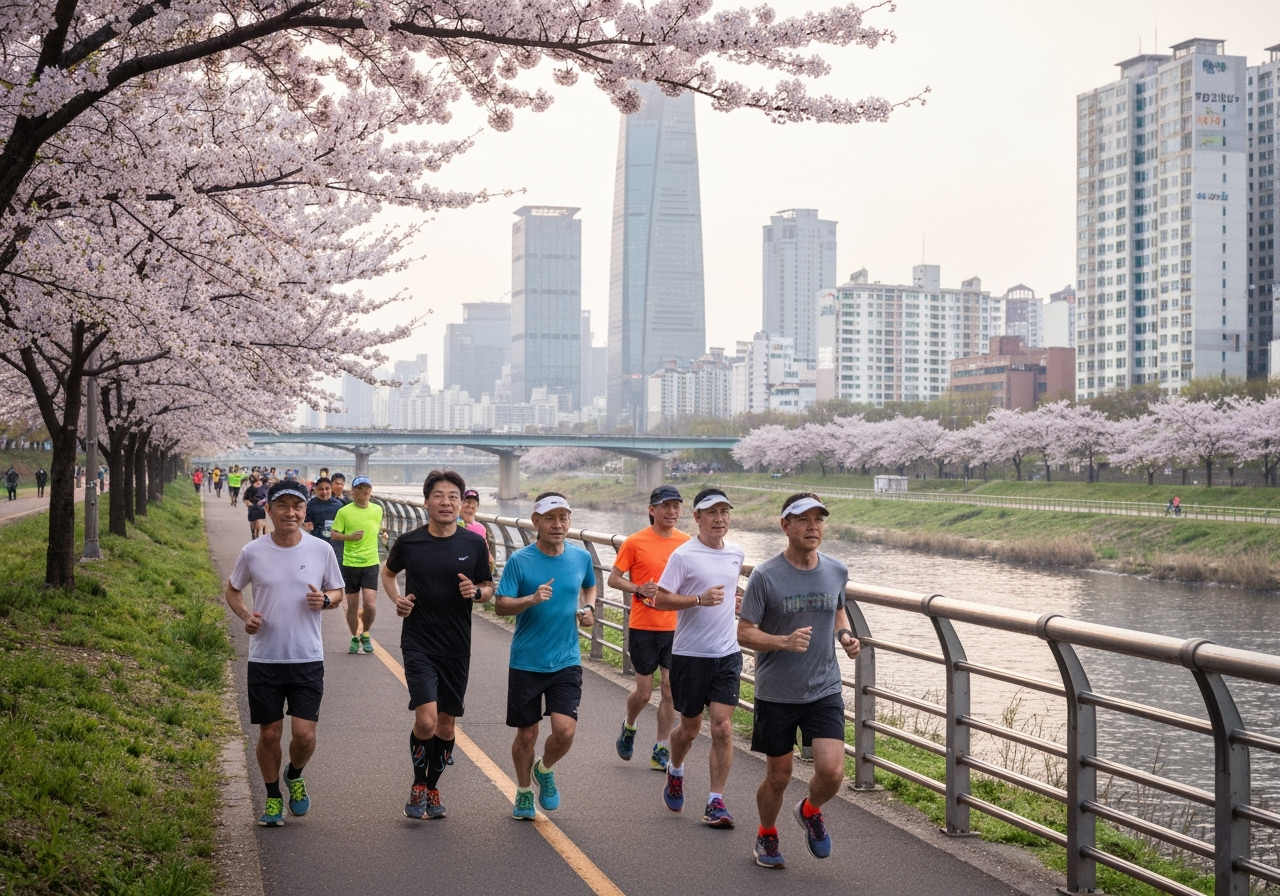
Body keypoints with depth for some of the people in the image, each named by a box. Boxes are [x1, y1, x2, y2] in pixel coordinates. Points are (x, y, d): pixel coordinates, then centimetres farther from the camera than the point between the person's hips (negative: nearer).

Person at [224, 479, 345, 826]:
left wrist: (326, 599, -13)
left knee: (304, 734, -4)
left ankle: (294, 777, 29)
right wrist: (245, 615, -8)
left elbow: (338, 592, 10)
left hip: (308, 658, 0)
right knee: (269, 733, 7)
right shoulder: (252, 552, -3)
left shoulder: (321, 551, -2)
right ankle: (273, 797, 29)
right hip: (264, 659, 0)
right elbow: (233, 590, 12)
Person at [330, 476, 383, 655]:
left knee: (370, 603, -12)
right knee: (352, 604, 7)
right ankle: (355, 637, 26)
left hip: (371, 563, 1)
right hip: (350, 564, -1)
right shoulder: (344, 511, -5)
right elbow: (333, 534, -4)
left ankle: (365, 634, 13)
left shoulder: (378, 510, 3)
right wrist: (349, 536, -17)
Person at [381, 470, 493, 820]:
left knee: (446, 725, 11)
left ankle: (432, 788, 31)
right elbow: (388, 572, 16)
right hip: (418, 644, -2)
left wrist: (476, 592, -13)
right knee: (426, 720, -15)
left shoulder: (474, 544, -1)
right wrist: (397, 599, -2)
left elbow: (489, 588, 10)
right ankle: (417, 785, 9)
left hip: (457, 647, 2)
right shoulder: (409, 542, -3)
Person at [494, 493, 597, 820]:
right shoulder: (519, 560, -10)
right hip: (526, 663, -2)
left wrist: (588, 607, 3)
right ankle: (524, 791, 33)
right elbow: (500, 606, -13)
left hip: (566, 661, 2)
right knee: (526, 734, 8)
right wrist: (531, 599, -30)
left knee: (565, 729, -12)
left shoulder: (581, 557, 1)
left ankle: (545, 771, 20)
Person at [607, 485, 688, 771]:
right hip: (643, 628, -3)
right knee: (644, 692, 4)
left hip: (675, 627, 3)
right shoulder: (635, 542, -8)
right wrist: (639, 589, -21)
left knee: (670, 690, 3)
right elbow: (614, 579, -4)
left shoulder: (686, 542, 3)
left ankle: (661, 752, 14)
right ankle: (629, 727, 36)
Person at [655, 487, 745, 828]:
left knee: (723, 726, -6)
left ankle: (716, 803, -1)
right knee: (690, 726, 11)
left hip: (728, 653, 3)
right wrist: (699, 600, -24)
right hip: (690, 654, -3)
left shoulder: (736, 554, 7)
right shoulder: (684, 555, -11)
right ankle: (675, 772, 42)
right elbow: (660, 600, -14)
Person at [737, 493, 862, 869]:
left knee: (831, 772, -12)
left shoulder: (836, 571, 1)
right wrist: (784, 641, -27)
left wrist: (844, 636, 1)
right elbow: (744, 632, -10)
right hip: (776, 694, -2)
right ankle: (766, 836, 38)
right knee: (778, 777, 9)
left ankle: (810, 811, 23)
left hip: (825, 691, 2)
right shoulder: (765, 576, -12)